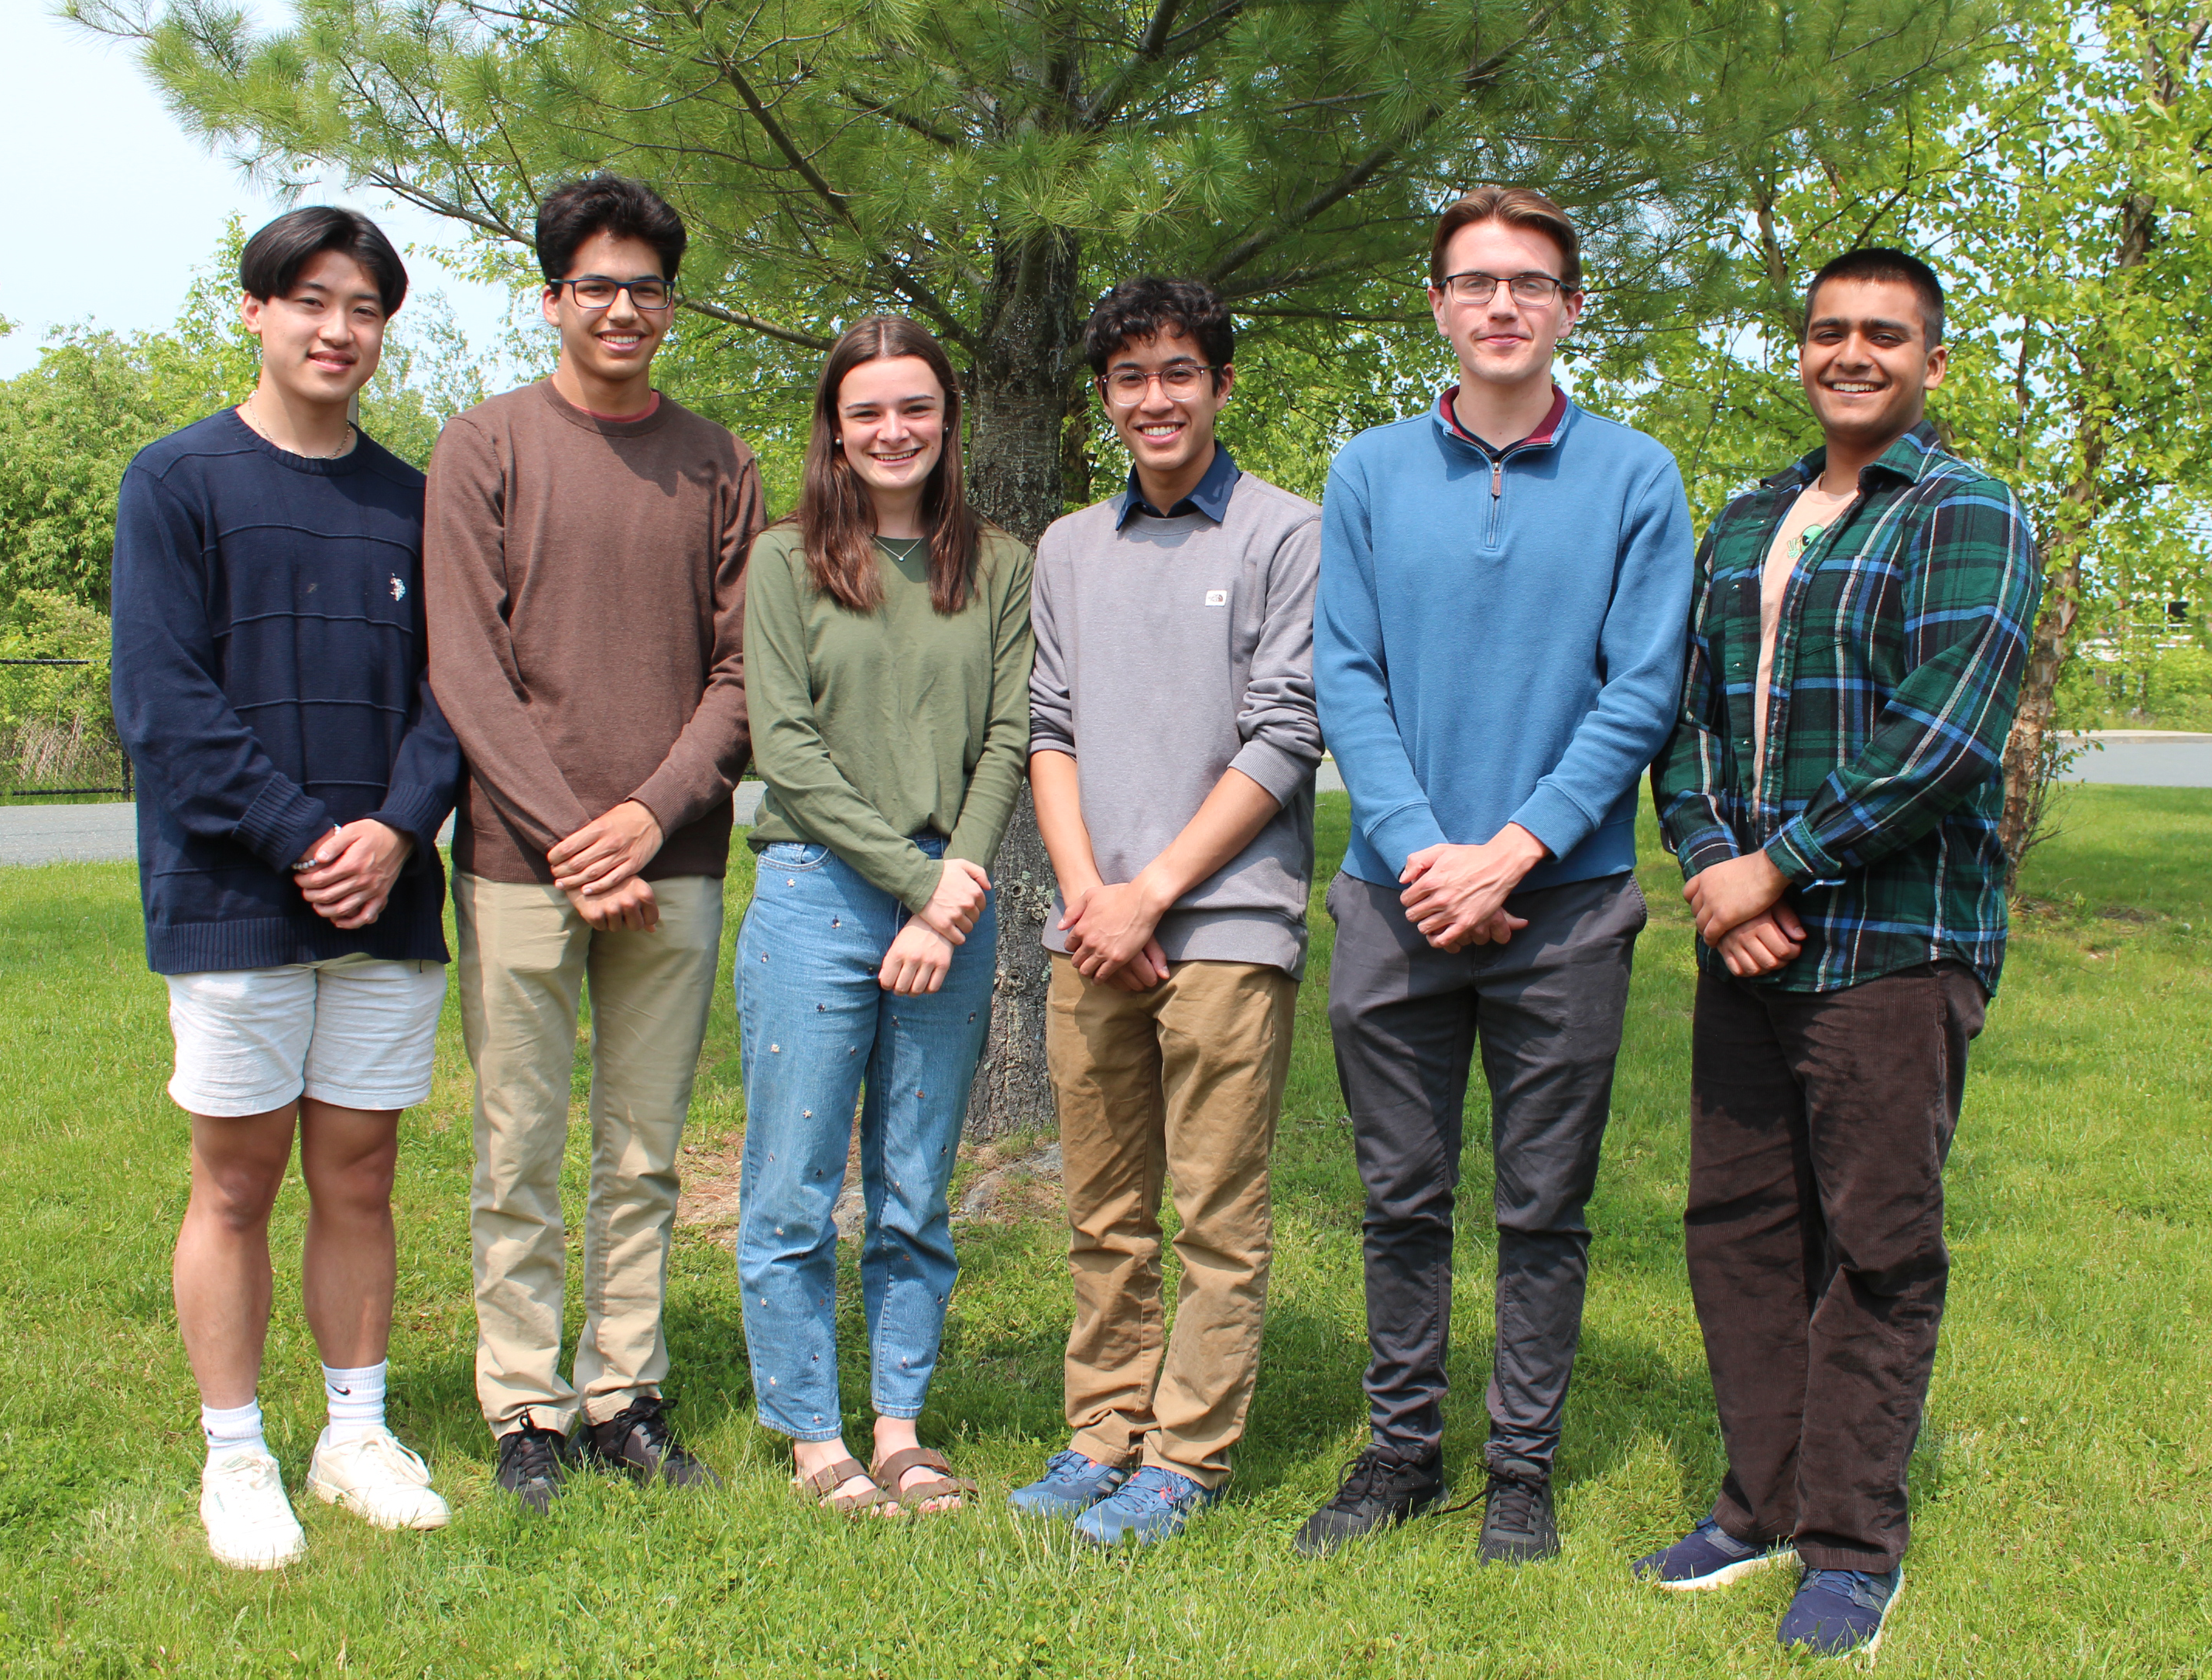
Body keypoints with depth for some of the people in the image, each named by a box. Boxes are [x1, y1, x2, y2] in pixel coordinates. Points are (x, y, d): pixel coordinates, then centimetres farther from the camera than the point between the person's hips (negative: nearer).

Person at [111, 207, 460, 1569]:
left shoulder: (410, 502, 11)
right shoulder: (178, 482, 0)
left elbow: (447, 688, 7)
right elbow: (163, 698, -8)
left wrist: (397, 826, -10)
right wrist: (302, 837, -16)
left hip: (386, 898, 3)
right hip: (233, 898, -3)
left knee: (360, 1176, 10)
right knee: (239, 1179, 4)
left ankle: (357, 1432, 21)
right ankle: (237, 1457, 15)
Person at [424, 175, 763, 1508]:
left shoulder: (717, 465, 8)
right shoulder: (486, 447, 2)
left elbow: (742, 672, 5)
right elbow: (465, 668, -5)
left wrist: (654, 810, -10)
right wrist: (569, 834, -12)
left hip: (674, 863, 2)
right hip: (520, 862, -2)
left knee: (646, 1155, 9)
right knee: (521, 1157, 4)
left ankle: (629, 1398, 19)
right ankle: (527, 1412, 15)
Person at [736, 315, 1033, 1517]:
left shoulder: (1000, 567, 10)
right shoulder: (787, 560, 3)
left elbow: (1009, 738, 3)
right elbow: (786, 747, -5)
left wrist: (958, 882, -11)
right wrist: (915, 877, -12)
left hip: (954, 908, 2)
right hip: (816, 892, -2)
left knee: (916, 1194, 9)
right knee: (794, 1192, 3)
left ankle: (900, 1429, 20)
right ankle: (814, 1438, 16)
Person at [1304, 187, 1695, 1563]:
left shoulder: (1634, 479, 1)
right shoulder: (1372, 472, 6)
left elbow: (1643, 692, -5)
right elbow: (1345, 677, 1)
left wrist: (1512, 851, -13)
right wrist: (1418, 847, -12)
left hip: (1566, 900, -1)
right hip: (1398, 899, 2)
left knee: (1545, 1205, 8)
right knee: (1403, 1195, 10)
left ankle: (1524, 1467, 22)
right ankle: (1402, 1448, 25)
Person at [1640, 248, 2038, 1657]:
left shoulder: (1968, 520, -4)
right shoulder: (1748, 522, 16)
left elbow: (1944, 738, -15)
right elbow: (1691, 705, 13)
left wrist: (1777, 867, -15)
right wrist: (1708, 862, -5)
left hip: (1895, 942, -6)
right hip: (1748, 940, 6)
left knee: (1877, 1247, 1)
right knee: (1739, 1224, 10)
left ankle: (1854, 1545, 13)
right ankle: (1764, 1504, 24)